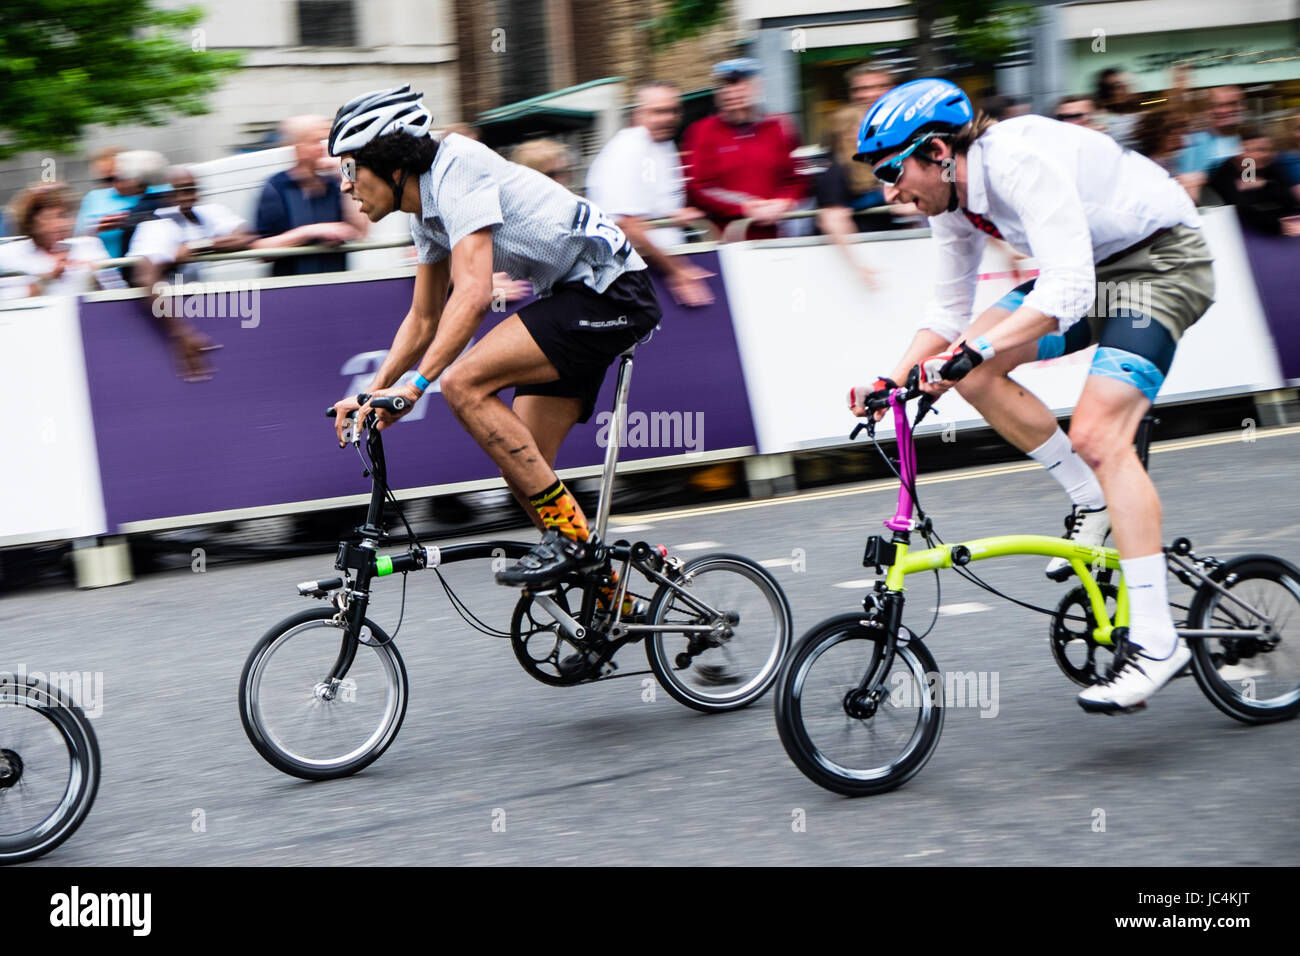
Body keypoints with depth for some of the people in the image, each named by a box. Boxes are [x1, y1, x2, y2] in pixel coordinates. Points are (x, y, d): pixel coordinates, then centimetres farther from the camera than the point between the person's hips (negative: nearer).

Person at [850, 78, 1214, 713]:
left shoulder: (1022, 161, -29)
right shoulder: (953, 199, -1)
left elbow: (1067, 292, -37)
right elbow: (949, 312, 9)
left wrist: (975, 350, -43)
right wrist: (893, 379, -5)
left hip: (1164, 260, -9)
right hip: (1093, 266, 9)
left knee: (1096, 435, -23)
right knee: (974, 370, -7)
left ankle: (1156, 640, -22)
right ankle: (1091, 500, 5)